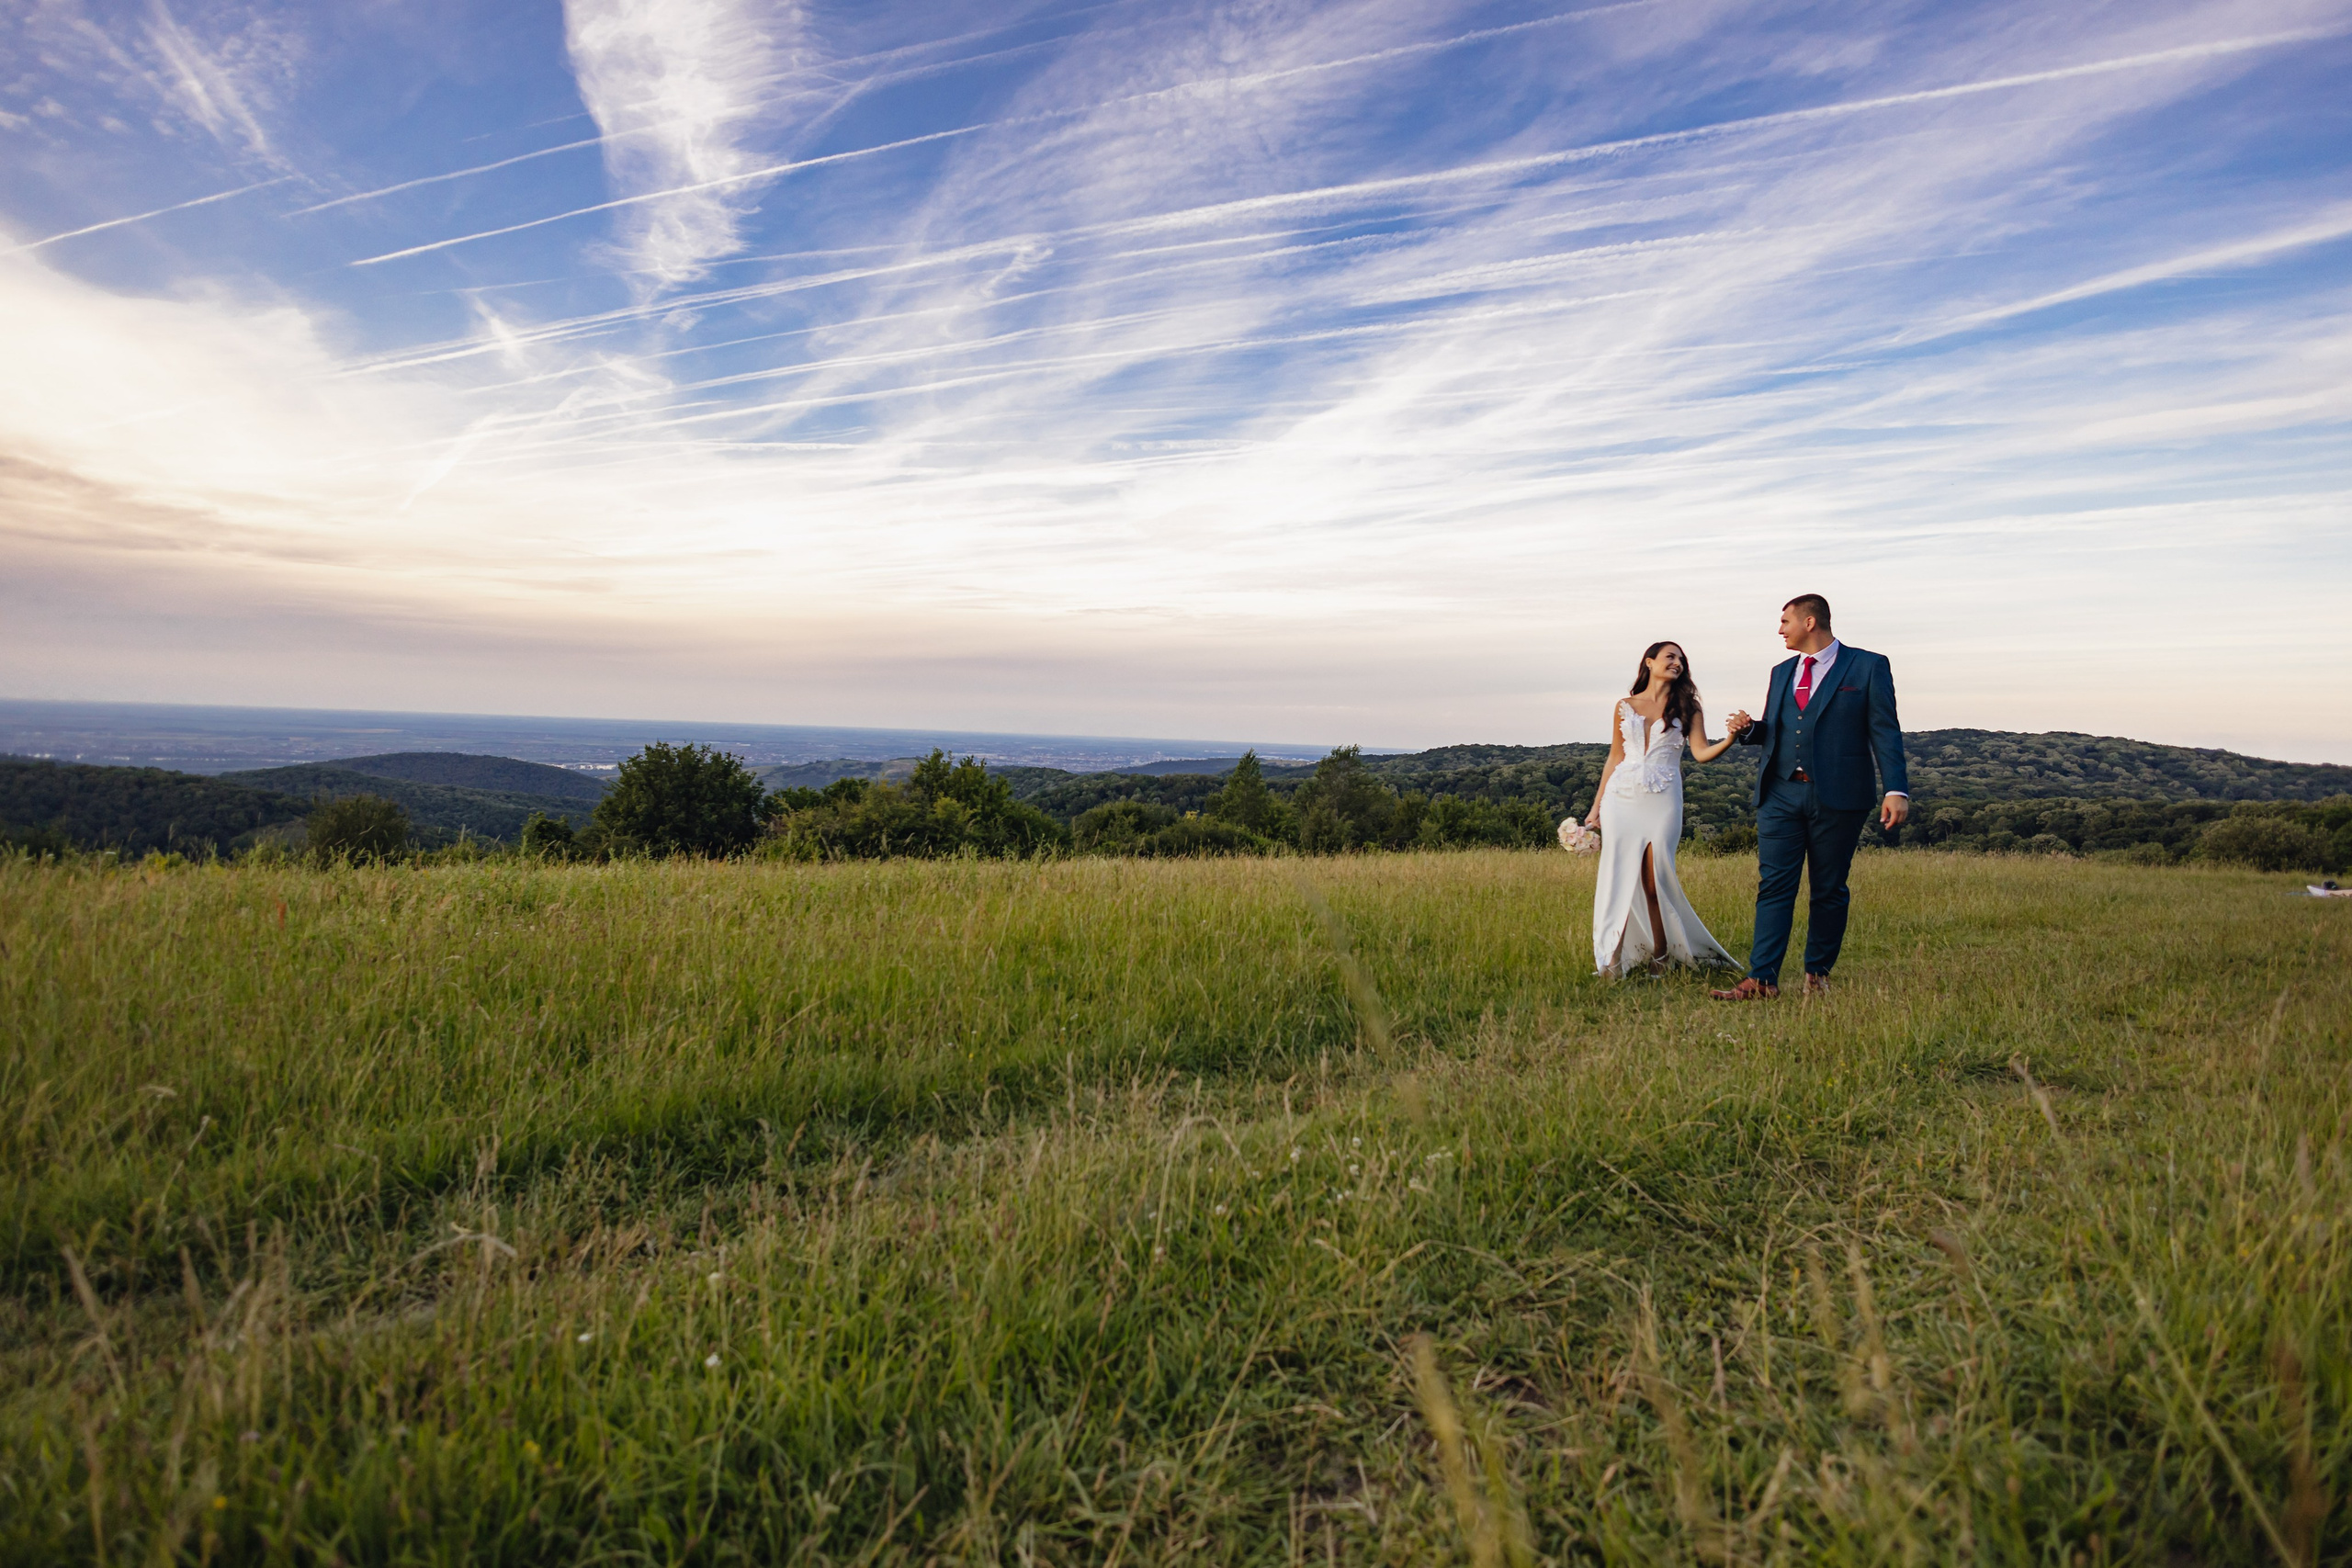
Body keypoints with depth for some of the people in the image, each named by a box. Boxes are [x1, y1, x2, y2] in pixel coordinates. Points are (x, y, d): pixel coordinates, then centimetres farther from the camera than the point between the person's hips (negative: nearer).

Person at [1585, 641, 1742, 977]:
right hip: (1622, 798, 1)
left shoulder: (1687, 708, 10)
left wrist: (1731, 737, -23)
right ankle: (1611, 959, 4)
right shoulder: (1625, 707, 12)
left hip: (1662, 801, -1)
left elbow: (1702, 753, -2)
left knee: (1655, 881, -3)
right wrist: (1596, 806, 10)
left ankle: (1659, 956, 11)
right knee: (1618, 877, -3)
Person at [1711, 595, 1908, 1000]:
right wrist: (1749, 729, -1)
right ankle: (1762, 979, -5)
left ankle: (1818, 974, 18)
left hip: (1837, 798, -4)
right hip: (1781, 795, 4)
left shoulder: (1868, 666, 2)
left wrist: (1896, 789, -12)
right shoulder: (1782, 671, 17)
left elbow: (1885, 731, -3)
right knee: (1773, 886, -3)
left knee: (1829, 890, 6)